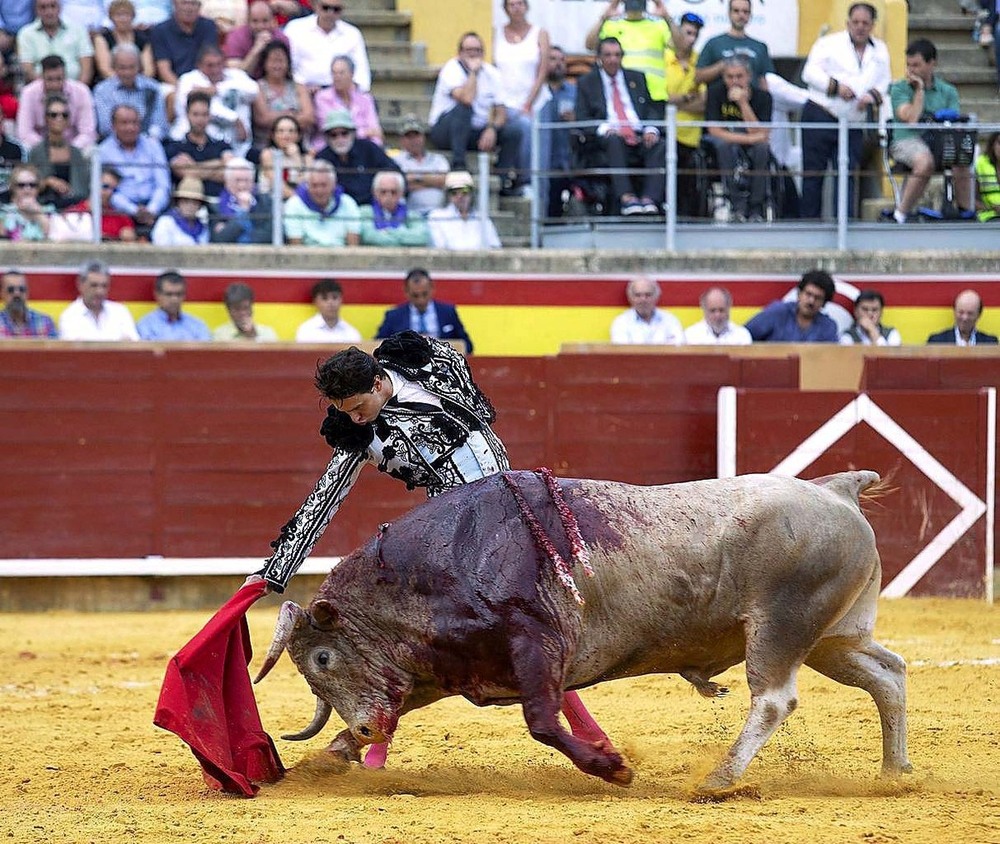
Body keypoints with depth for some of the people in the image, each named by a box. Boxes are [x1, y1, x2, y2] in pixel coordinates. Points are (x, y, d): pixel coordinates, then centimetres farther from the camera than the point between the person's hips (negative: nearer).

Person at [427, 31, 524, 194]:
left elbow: (501, 110, 0)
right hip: (443, 131, -5)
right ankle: (458, 164, -36)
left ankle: (507, 181, -7)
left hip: (476, 132, 5)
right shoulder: (452, 69, -13)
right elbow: (466, 98, -31)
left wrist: (492, 128, -19)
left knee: (513, 132, -15)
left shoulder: (491, 73, 4)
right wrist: (473, 71, -22)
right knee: (464, 107, -36)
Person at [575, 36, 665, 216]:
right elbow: (582, 119, 4)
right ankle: (626, 197, -52)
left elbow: (650, 111, 16)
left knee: (659, 145, -29)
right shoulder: (586, 82, 15)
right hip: (607, 140, -3)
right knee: (613, 141, -38)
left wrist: (651, 130, -7)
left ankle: (650, 199, -43)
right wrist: (604, 129, -16)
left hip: (641, 138, 3)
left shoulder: (636, 78, 24)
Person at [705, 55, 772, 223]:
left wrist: (743, 103, -28)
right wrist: (750, 138, -25)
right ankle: (738, 206, -31)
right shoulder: (715, 93, -11)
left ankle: (756, 208, -22)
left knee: (762, 147, -33)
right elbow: (714, 131, -18)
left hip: (750, 146, 0)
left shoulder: (762, 96, -12)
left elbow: (760, 135, -21)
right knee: (725, 144, -35)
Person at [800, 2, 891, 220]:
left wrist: (873, 96, -10)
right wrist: (836, 87, -18)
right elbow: (810, 73, -6)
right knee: (813, 174, -3)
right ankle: (809, 220, 2)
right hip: (820, 117, -3)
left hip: (853, 126, 3)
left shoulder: (880, 51, 15)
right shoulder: (830, 43, 3)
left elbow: (884, 82, 12)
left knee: (847, 175, -2)